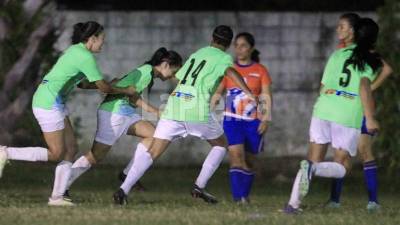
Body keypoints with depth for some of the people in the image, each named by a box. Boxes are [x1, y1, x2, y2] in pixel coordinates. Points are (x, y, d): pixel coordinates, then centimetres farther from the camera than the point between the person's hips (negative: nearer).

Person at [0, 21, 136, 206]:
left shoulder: (75, 51, 15)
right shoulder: (86, 57, -13)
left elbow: (82, 83, 28)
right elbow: (103, 88, -6)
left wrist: (111, 85, 25)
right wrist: (126, 91, 10)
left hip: (55, 104, 10)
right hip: (49, 103, -10)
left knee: (71, 148, 8)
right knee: (56, 154, -6)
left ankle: (57, 196, 6)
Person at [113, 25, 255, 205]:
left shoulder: (196, 54, 25)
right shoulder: (224, 58, 8)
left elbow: (177, 76, 31)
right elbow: (230, 71, -14)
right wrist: (248, 92, -25)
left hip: (174, 107, 4)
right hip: (197, 110, -4)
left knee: (152, 152, 3)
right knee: (220, 144, 20)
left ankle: (124, 189, -14)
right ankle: (199, 186, 8)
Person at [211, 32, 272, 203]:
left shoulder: (260, 71, 4)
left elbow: (266, 96, 0)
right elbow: (217, 93, 8)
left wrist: (266, 119, -10)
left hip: (253, 122, 1)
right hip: (232, 120, -1)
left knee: (249, 161, 8)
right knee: (236, 156, -18)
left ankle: (245, 196, 21)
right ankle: (238, 196, -25)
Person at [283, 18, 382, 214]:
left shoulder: (337, 54, 15)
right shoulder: (370, 61, 2)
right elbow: (364, 87, -13)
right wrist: (370, 118, -15)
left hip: (323, 109, 4)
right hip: (349, 117, -4)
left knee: (314, 159, 9)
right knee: (341, 167, 5)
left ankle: (293, 204, -5)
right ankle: (313, 169, -27)